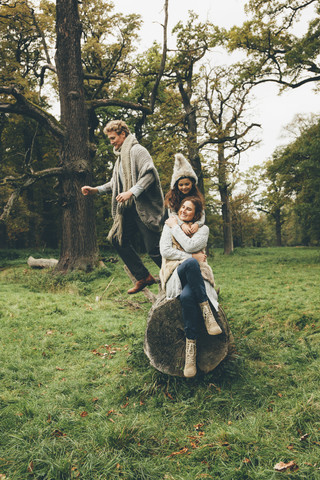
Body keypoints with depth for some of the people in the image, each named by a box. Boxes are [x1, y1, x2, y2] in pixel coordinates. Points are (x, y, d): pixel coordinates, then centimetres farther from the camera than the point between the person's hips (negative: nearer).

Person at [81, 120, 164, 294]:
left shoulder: (137, 150, -6)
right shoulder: (121, 156, 22)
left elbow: (149, 174, -19)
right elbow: (115, 184, 27)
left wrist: (131, 192, -26)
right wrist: (95, 190, 15)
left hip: (144, 208, -10)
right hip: (129, 209, 10)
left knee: (153, 248, -10)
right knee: (118, 239, 10)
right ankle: (143, 277, 17)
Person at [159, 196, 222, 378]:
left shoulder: (203, 229, 15)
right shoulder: (169, 226, 18)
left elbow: (190, 246, -6)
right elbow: (165, 251, 2)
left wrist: (176, 227, 3)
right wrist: (192, 258, -6)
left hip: (196, 276, 0)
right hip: (175, 273, 0)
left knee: (187, 295, -38)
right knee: (190, 264, -39)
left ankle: (191, 345, -32)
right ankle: (206, 309, -34)